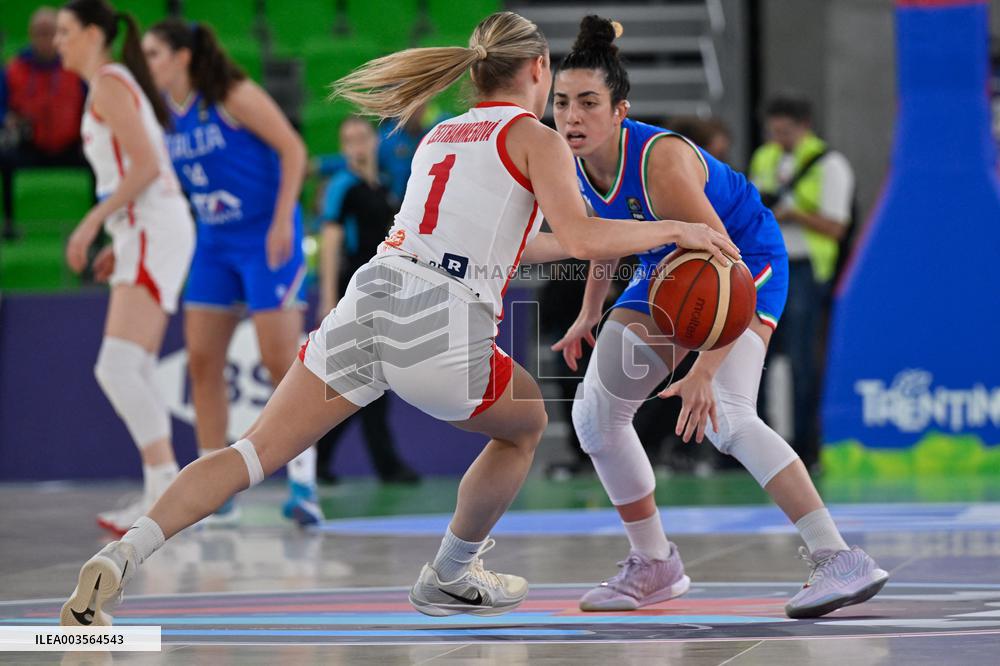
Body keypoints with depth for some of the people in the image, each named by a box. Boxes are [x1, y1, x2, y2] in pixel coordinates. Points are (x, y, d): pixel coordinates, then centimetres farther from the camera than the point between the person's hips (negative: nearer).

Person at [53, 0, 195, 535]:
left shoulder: (108, 84, -7)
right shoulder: (117, 84, 22)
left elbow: (145, 166, -18)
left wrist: (91, 224, -17)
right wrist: (119, 245, 20)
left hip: (152, 231, -10)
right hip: (145, 234, 10)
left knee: (117, 368, -18)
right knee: (131, 374, 10)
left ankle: (165, 484, -24)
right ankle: (163, 493, 10)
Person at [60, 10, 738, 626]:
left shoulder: (442, 136, 28)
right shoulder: (536, 138, 8)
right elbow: (579, 234, -8)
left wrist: (584, 245, 44)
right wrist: (672, 230, 4)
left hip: (370, 300, 5)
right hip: (444, 327, -5)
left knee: (254, 453, 1)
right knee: (526, 425, 26)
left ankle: (121, 556, -18)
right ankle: (450, 578, 33)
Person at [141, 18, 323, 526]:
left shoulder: (234, 96, -14)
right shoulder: (165, 113, 5)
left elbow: (293, 149, -12)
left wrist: (283, 222, -19)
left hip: (267, 237, -7)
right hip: (214, 244, 7)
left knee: (281, 360, -8)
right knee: (201, 361, 1)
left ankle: (303, 485, -1)